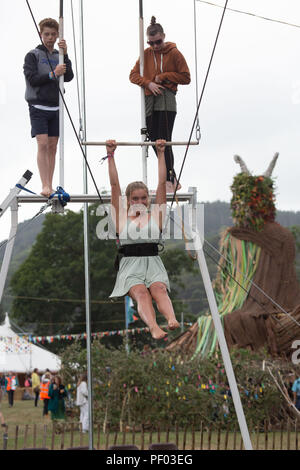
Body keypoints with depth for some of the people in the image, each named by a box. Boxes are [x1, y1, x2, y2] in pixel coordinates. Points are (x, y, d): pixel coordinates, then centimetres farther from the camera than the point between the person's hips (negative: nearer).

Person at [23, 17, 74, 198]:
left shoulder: (59, 56, 13)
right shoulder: (33, 55, 1)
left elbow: (69, 77, -1)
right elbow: (32, 79, -9)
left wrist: (65, 54, -11)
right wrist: (53, 74, -18)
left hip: (56, 108, 4)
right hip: (39, 107, -4)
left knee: (53, 147, 4)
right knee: (43, 144, -13)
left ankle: (50, 186, 7)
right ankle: (45, 186, -17)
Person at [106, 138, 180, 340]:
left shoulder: (155, 215, 16)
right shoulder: (122, 217, 13)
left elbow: (162, 182, 15)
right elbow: (114, 185, 10)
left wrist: (161, 153, 17)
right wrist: (111, 155, 9)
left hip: (153, 264, 1)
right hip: (130, 265, -1)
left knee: (159, 289, -31)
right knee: (140, 292, -31)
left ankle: (172, 320, -59)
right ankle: (153, 327, -57)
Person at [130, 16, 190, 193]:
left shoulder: (174, 53, 1)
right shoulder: (146, 54, 12)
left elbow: (186, 78, 2)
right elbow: (134, 75, 10)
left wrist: (163, 76, -6)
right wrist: (149, 83, -8)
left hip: (167, 100, -5)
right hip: (150, 100, 5)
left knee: (164, 141, -15)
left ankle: (170, 180, -15)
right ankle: (173, 181, 10)